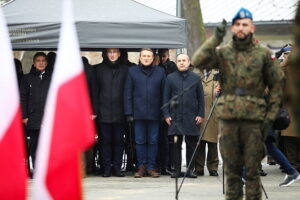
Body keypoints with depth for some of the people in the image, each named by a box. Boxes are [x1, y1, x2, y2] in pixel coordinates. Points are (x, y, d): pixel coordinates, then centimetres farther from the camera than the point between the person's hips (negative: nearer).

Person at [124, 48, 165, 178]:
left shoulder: (160, 72, 8)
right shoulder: (132, 71, 7)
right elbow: (128, 93, 5)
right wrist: (129, 112, -2)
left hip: (154, 113, 0)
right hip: (138, 113, 0)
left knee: (153, 141, 3)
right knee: (140, 141, 2)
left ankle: (151, 167, 9)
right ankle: (141, 167, 8)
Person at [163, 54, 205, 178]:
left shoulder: (196, 78, 8)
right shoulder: (170, 78, 7)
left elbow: (201, 98, 9)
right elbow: (166, 98, 7)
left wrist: (201, 114, 1)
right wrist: (166, 114, -1)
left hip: (192, 117, 0)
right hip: (175, 116, 0)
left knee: (191, 144, 2)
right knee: (176, 144, -1)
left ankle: (190, 169, 8)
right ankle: (177, 169, 4)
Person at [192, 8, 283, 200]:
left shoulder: (263, 54, 4)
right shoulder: (223, 53, 7)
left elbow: (277, 85, 7)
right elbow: (198, 61, -9)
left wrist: (271, 116, 0)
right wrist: (216, 39, -15)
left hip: (253, 117, -1)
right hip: (228, 116, 2)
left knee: (252, 168, 0)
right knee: (231, 167, 7)